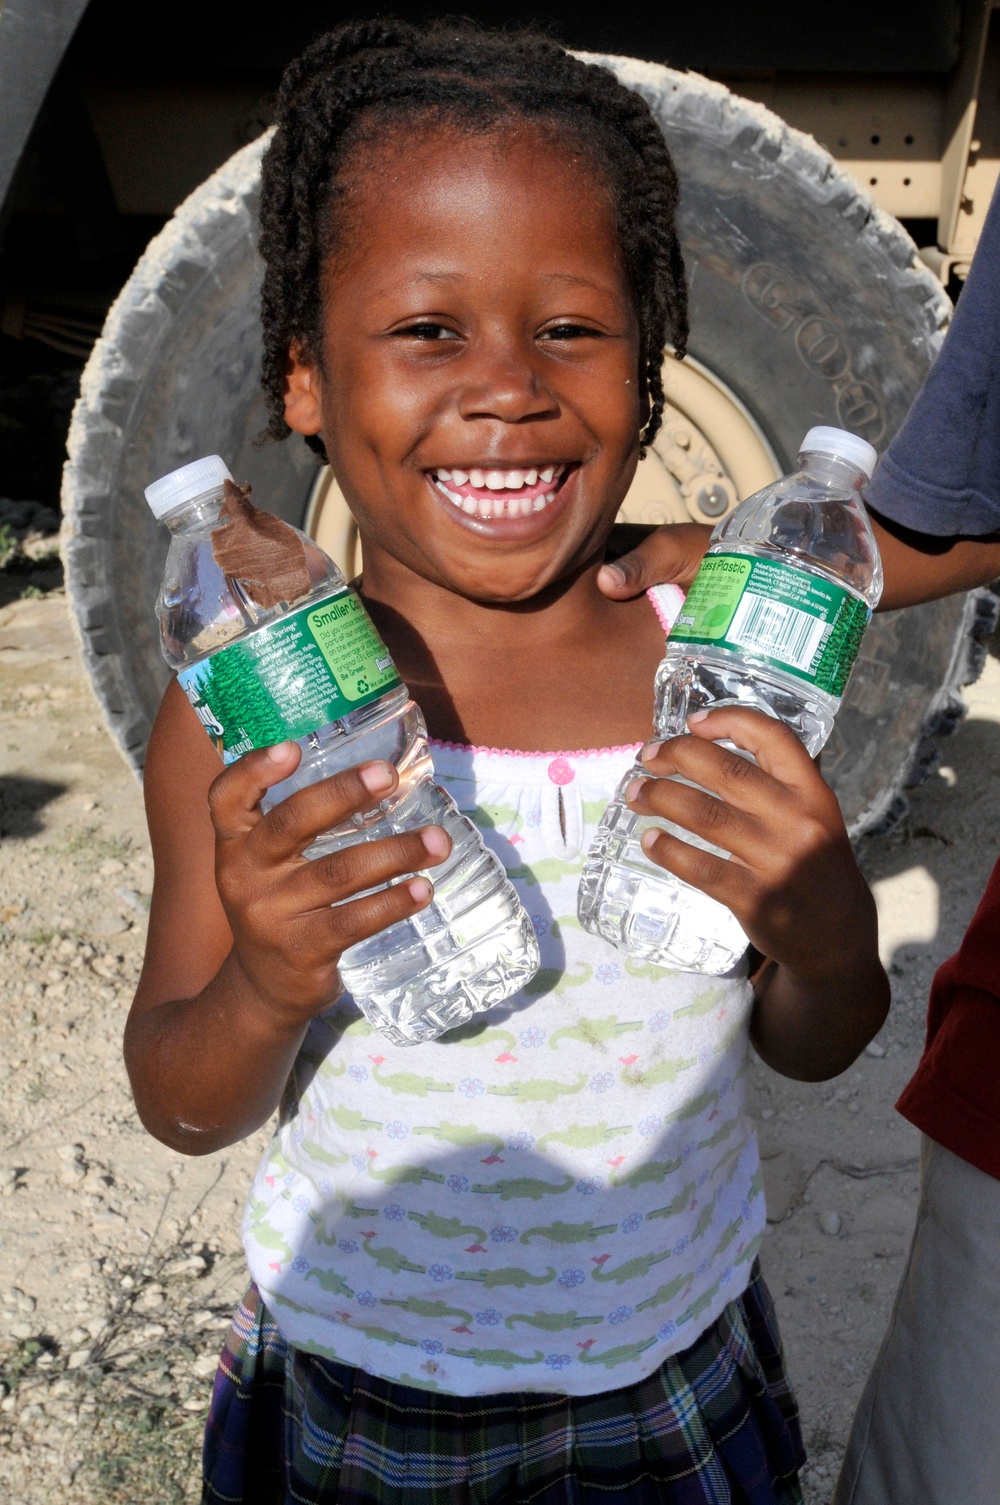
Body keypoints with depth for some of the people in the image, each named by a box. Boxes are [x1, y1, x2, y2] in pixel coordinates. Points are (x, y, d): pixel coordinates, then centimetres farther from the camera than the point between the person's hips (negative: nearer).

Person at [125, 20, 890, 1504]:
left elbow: (811, 1051, -4)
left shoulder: (722, 674, -15)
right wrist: (262, 991, -32)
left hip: (680, 1375, 2)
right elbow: (184, 1109, -11)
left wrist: (829, 942, -26)